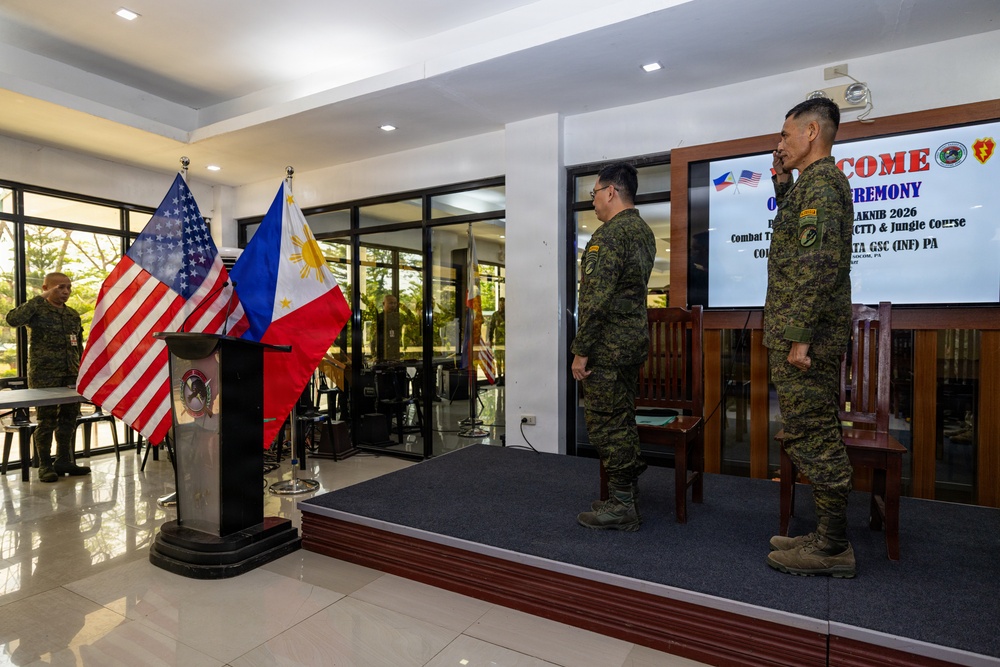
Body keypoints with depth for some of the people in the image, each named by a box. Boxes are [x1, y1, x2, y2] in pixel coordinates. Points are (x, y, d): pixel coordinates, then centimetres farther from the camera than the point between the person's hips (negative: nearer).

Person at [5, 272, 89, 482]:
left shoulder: (73, 315, 14)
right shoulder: (37, 309, -2)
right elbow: (13, 319, -24)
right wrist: (40, 298, -21)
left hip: (71, 376, 5)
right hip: (44, 376, -5)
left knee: (69, 419, 9)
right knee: (47, 420, 0)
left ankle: (63, 460, 20)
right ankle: (45, 465, 10)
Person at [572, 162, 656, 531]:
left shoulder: (609, 234, -17)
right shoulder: (644, 231, 14)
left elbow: (597, 299, -22)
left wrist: (581, 350, -18)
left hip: (608, 346, -10)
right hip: (635, 341, 10)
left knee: (604, 422, -1)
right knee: (622, 421, 16)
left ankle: (621, 505, 9)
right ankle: (627, 496, 26)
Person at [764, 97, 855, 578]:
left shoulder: (819, 181, -12)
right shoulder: (823, 180, 19)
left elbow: (820, 263, -22)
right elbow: (797, 232, 35)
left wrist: (799, 335, -23)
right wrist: (782, 184, 23)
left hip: (805, 335, -11)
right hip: (813, 334, 11)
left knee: (811, 436, -4)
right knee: (820, 435, 14)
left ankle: (831, 548, 7)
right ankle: (829, 536, 25)